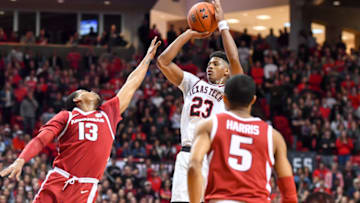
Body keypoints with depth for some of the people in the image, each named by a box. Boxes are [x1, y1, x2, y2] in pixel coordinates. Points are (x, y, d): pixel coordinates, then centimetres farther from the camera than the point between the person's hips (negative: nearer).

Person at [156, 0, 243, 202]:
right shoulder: (192, 83, 21)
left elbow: (235, 60, -9)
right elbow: (163, 62, 14)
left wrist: (222, 24, -3)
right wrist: (189, 34, 12)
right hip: (187, 155, 4)